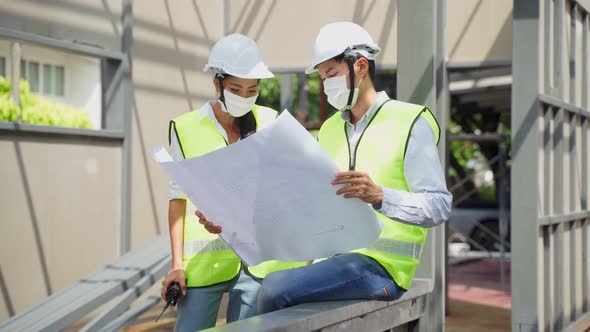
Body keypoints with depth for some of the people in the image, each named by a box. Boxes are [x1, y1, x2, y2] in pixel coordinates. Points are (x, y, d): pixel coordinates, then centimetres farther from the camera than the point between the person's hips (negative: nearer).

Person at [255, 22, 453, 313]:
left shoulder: (410, 123, -4)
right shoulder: (329, 130, 18)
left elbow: (438, 206, -12)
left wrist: (379, 196, -29)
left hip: (380, 267, -7)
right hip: (331, 259, 7)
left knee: (276, 289, -25)